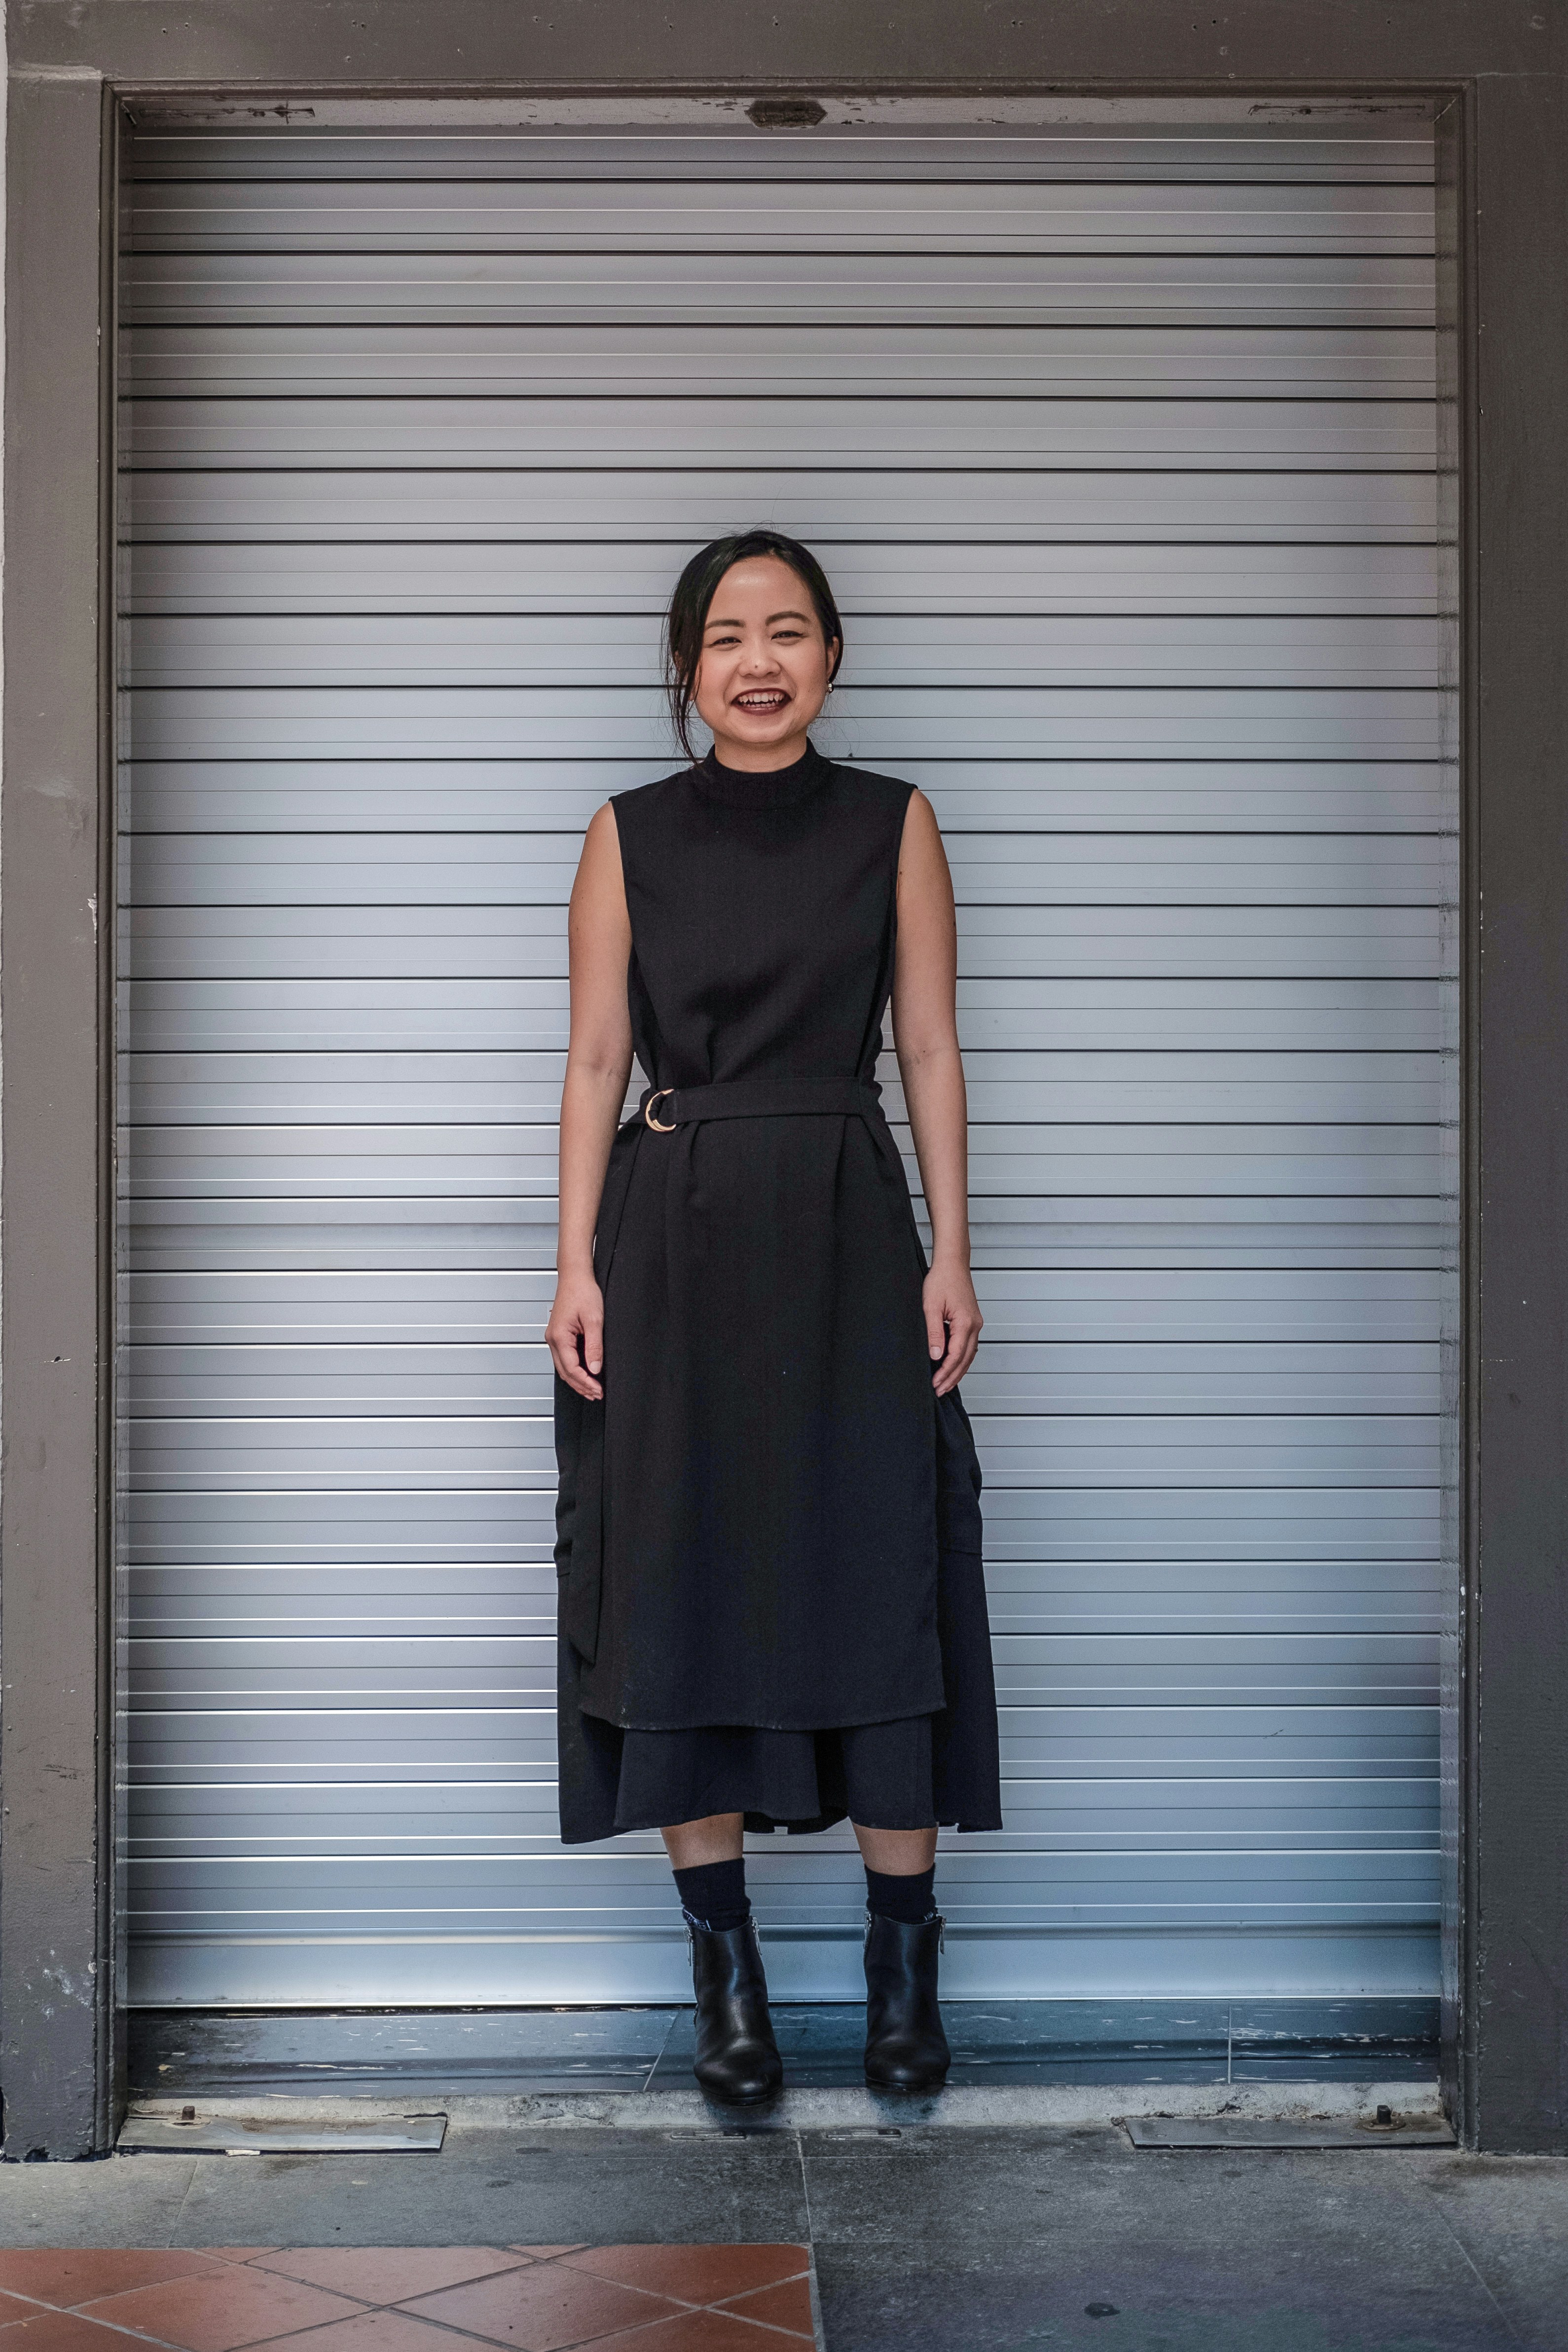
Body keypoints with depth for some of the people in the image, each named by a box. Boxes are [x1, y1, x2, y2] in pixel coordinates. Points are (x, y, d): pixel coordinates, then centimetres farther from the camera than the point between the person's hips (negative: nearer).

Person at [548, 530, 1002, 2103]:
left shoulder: (893, 825, 6)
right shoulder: (630, 837, 6)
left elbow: (929, 1049, 5)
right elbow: (596, 1060, 5)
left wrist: (951, 1256, -2)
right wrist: (577, 1264, -3)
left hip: (847, 1236, 0)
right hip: (674, 1239, 1)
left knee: (882, 1589, -2)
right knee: (684, 1594, 1)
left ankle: (903, 1974, 9)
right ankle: (726, 1977, 12)